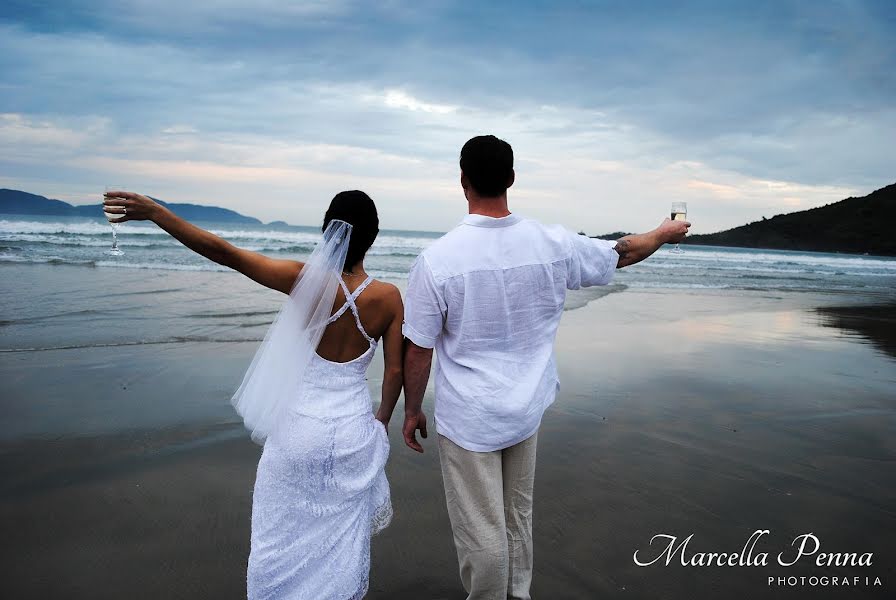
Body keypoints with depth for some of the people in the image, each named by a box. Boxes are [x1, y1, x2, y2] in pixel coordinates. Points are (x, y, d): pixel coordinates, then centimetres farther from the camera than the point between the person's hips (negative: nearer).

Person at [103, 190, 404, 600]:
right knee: (343, 542, 20)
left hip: (299, 429, -1)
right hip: (353, 430, 1)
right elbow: (394, 370, -6)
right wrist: (382, 420, 11)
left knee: (282, 537, 20)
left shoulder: (307, 280, -17)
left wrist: (155, 212, -19)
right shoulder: (388, 297, -12)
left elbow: (225, 253, -22)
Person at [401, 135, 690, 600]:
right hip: (526, 411, 5)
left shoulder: (436, 259, -20)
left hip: (467, 421, -4)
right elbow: (623, 253, 8)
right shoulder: (553, 243, -9)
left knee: (480, 533, 11)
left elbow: (418, 351, -12)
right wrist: (665, 233, 30)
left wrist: (412, 411, 4)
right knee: (518, 516, 24)